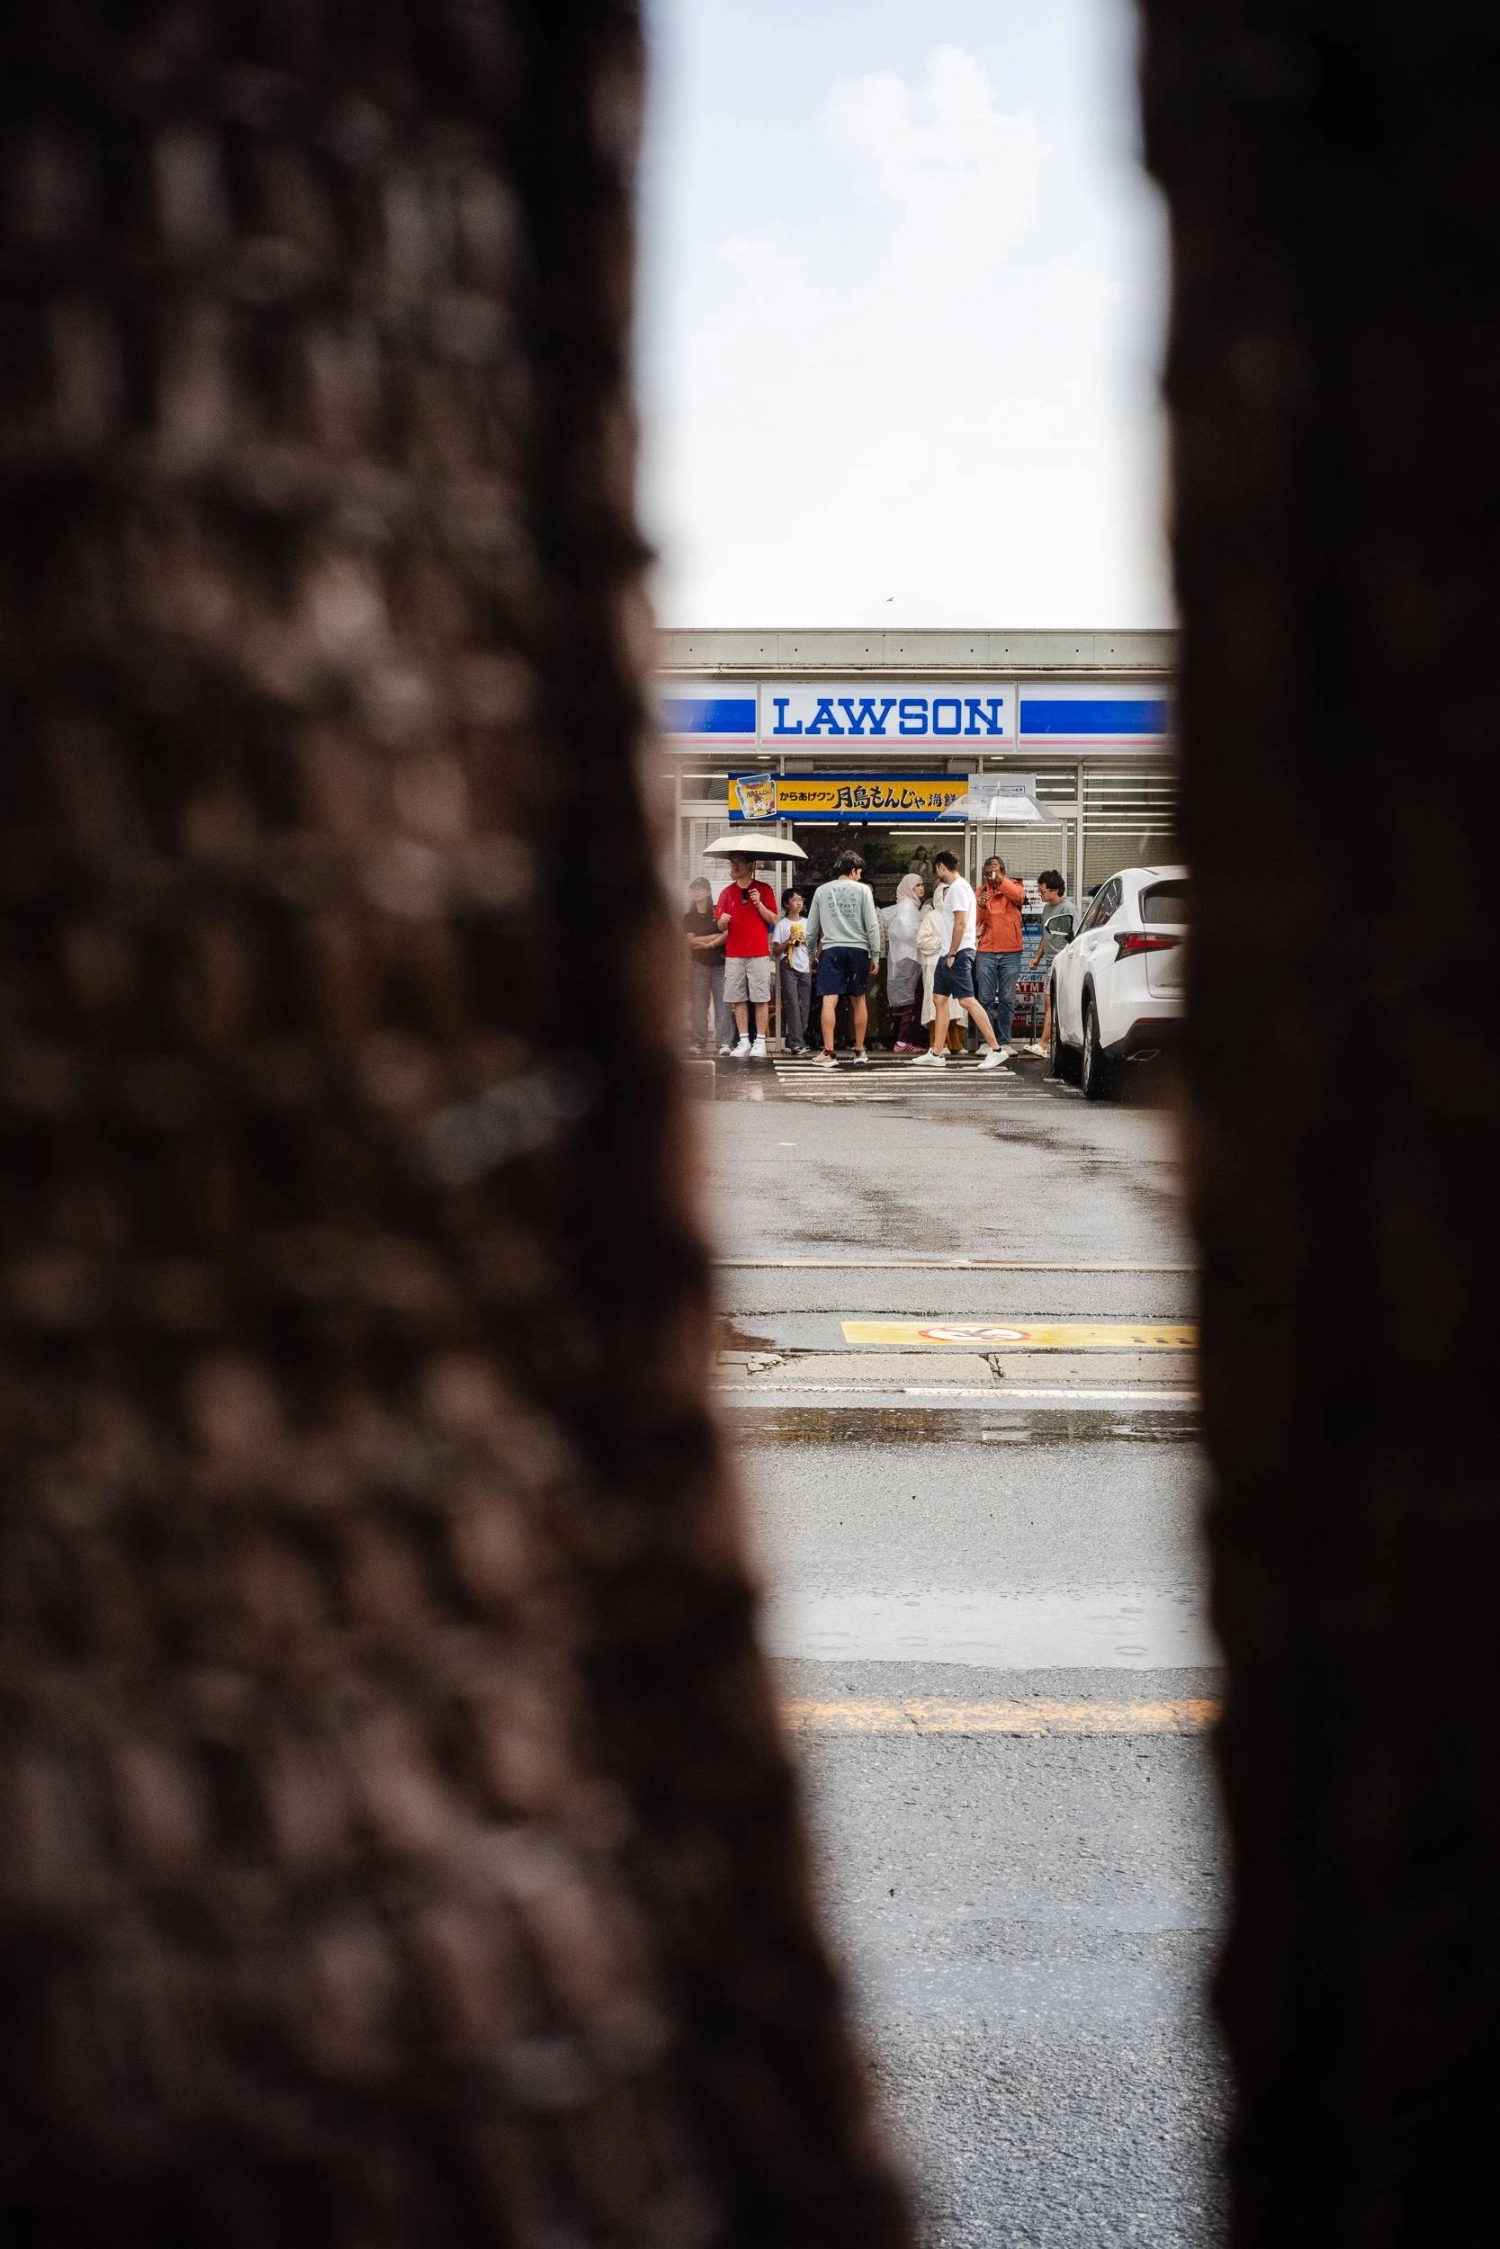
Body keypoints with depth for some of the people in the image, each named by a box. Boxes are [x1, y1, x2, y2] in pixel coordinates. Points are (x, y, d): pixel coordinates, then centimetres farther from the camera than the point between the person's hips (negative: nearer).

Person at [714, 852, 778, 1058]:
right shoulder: (726, 892, 11)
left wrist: (759, 904, -13)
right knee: (738, 999, 1)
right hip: (734, 954, 3)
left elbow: (773, 920, 1)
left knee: (760, 999, -3)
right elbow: (721, 926, 12)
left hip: (759, 953, -3)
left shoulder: (764, 889, 3)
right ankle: (744, 1041, 5)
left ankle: (760, 1042, 0)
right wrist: (723, 921, -11)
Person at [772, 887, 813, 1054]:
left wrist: (812, 964, 4)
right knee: (792, 1004, -11)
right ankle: (796, 1043, -15)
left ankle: (797, 1041, 7)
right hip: (789, 968, -4)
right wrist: (789, 940, -13)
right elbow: (776, 950, -2)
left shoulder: (807, 923, 11)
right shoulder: (782, 924, 0)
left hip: (805, 969, 4)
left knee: (804, 1005, 2)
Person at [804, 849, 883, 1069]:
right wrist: (875, 955, 4)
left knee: (829, 1001, -7)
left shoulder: (821, 891, 7)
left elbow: (811, 928, 10)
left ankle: (828, 1052, -15)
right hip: (857, 949, 0)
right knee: (859, 1000, 13)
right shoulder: (862, 889, 1)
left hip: (831, 949, 0)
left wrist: (812, 952, 22)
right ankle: (859, 1050, 19)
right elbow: (872, 925, -2)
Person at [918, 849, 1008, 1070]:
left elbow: (961, 923, -21)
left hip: (958, 953, -11)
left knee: (966, 1000, -14)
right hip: (948, 953, 11)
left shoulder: (958, 888, -14)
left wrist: (952, 954, -20)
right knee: (940, 999, 10)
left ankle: (995, 1049, -15)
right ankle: (936, 1053, 13)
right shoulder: (954, 888, 17)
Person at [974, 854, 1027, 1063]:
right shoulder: (981, 891, 10)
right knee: (985, 998, 0)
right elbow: (975, 921, 3)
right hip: (986, 952, 1)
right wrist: (981, 907, -16)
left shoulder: (1013, 887, 5)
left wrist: (1000, 878, -22)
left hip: (1010, 952, -1)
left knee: (1007, 999, 2)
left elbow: (1019, 896, -20)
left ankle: (1004, 1042, 7)